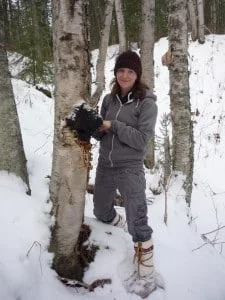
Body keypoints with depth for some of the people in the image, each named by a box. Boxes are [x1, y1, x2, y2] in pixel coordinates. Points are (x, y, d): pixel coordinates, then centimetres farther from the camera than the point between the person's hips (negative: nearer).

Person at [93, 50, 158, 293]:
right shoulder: (109, 99, 5)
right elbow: (102, 131, 11)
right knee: (101, 212, 22)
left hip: (129, 169, -6)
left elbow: (142, 139, -19)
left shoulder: (147, 103, -11)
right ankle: (118, 227, 54)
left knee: (137, 224, -6)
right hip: (104, 165, 6)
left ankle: (145, 268, 15)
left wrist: (113, 125, -20)